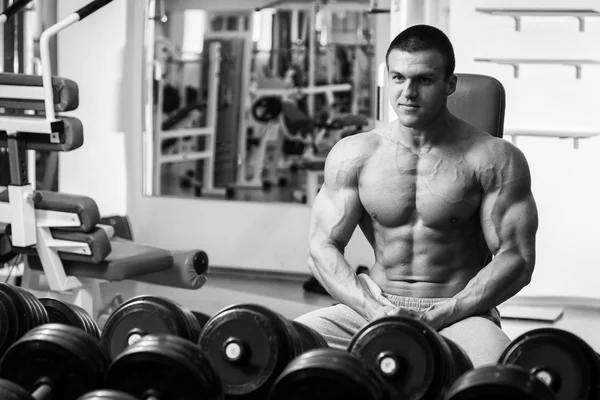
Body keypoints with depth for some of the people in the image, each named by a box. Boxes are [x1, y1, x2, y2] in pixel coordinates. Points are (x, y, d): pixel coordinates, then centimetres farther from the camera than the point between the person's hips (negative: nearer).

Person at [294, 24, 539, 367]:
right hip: (373, 305, 3)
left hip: (460, 311, -2)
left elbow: (515, 259, -7)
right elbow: (323, 248, 2)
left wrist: (441, 315, -17)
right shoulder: (354, 155, 4)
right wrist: (374, 309, -15)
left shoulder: (494, 159, -4)